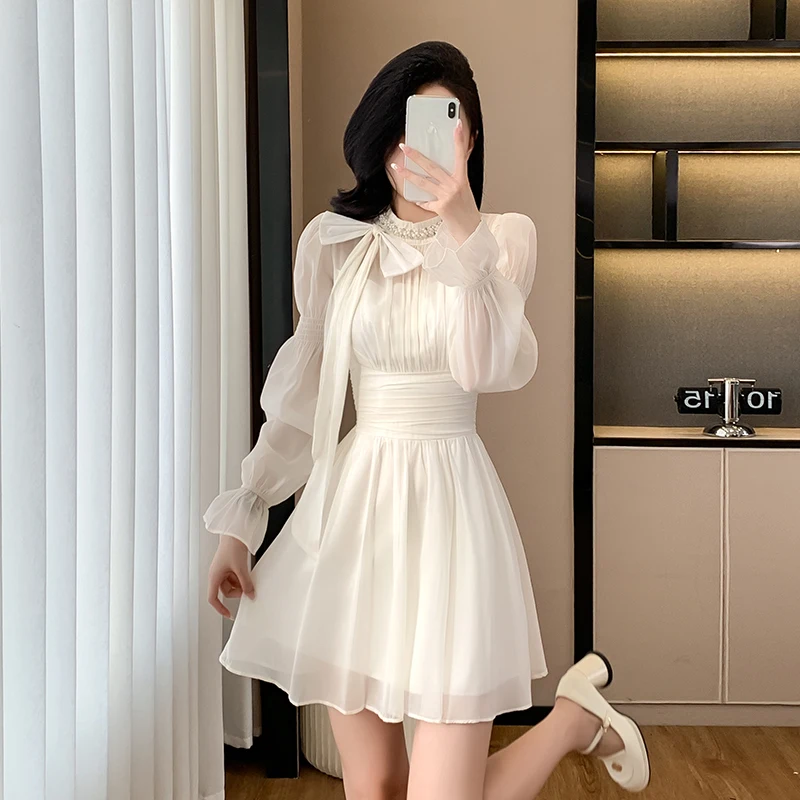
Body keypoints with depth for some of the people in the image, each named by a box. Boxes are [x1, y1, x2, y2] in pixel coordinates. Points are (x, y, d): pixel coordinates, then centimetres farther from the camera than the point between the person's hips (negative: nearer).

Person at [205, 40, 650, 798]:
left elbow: (489, 368, -15)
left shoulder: (504, 237, 1)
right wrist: (239, 520, 9)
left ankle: (577, 713, 23)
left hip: (451, 503, -2)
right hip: (351, 506, 3)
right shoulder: (333, 240, 5)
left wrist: (463, 230, -26)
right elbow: (300, 392, 10)